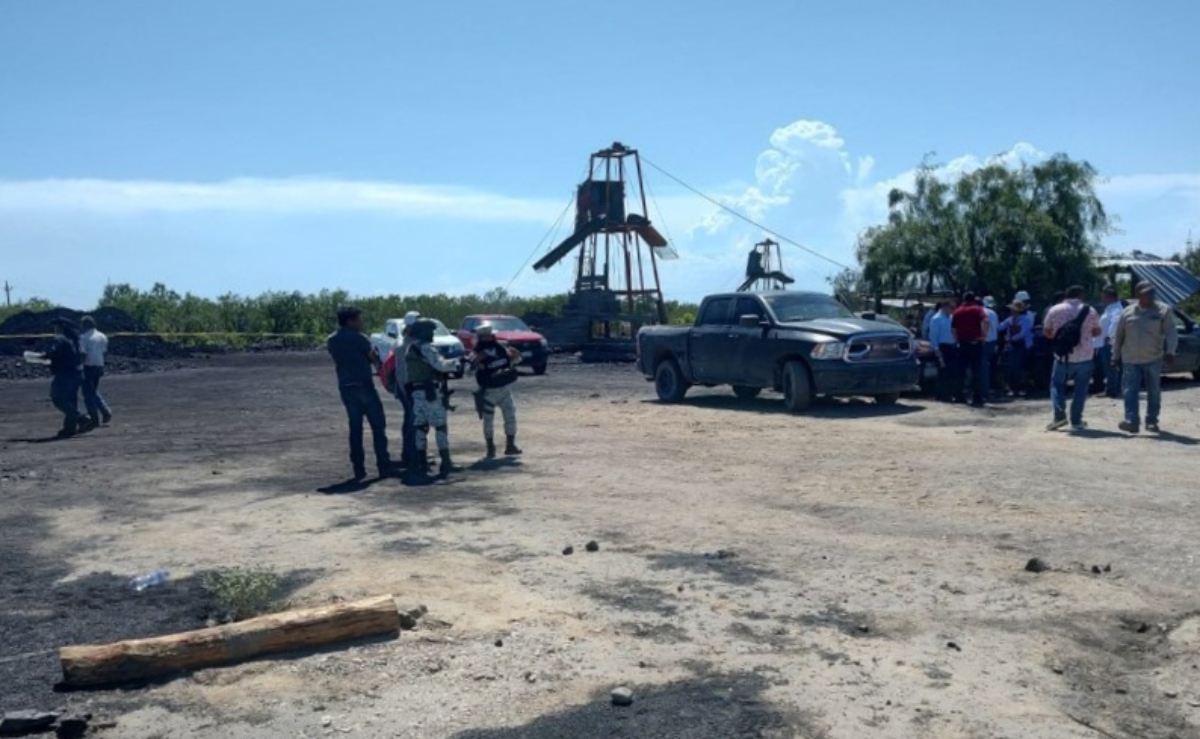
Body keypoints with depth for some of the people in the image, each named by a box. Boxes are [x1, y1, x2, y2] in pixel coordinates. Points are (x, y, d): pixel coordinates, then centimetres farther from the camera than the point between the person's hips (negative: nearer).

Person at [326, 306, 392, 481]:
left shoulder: (331, 341, 8)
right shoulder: (358, 338, -9)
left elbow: (339, 361, 14)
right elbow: (374, 359, -3)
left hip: (345, 387, 6)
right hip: (364, 385, -5)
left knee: (355, 428, 9)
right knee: (378, 426, 1)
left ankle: (359, 469, 7)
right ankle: (384, 466, -1)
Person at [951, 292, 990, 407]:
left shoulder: (957, 312, 10)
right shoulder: (977, 309, -1)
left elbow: (953, 328, 6)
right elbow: (985, 321, -19)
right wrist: (984, 334, -11)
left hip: (962, 344, 3)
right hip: (975, 343, -3)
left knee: (961, 371, 12)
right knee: (977, 371, 0)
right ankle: (977, 398, -3)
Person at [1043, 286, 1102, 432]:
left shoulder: (1054, 310, -2)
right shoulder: (1089, 310, 0)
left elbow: (1047, 332, 7)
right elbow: (1097, 332, 11)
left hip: (1063, 356, 0)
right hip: (1084, 357, 0)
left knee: (1057, 384, 14)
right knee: (1081, 388, 11)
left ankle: (1059, 415, -3)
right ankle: (1076, 421, 10)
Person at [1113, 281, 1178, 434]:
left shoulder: (1163, 310, 0)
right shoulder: (1127, 312, 5)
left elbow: (1171, 333, -6)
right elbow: (1119, 336, 12)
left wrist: (1170, 351, -21)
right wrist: (1116, 356, 14)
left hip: (1153, 359, 0)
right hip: (1130, 360, 1)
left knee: (1154, 392, 7)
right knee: (1130, 392, -10)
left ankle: (1152, 421, 17)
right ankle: (1131, 421, -14)